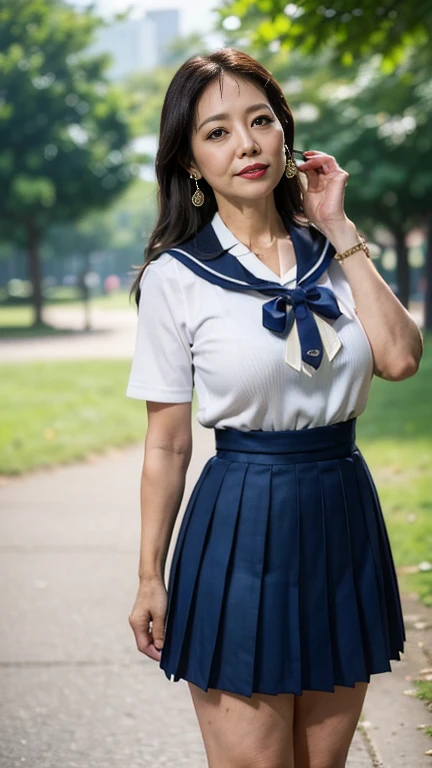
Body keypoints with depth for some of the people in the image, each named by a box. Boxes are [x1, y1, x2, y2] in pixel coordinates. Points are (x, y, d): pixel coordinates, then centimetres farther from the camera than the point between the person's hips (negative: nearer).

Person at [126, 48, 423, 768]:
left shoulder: (332, 254, 7)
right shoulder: (175, 278, -5)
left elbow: (399, 357, -10)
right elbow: (167, 446, -2)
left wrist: (340, 230, -5)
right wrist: (150, 576, -1)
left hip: (344, 518, 4)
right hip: (243, 526, -4)